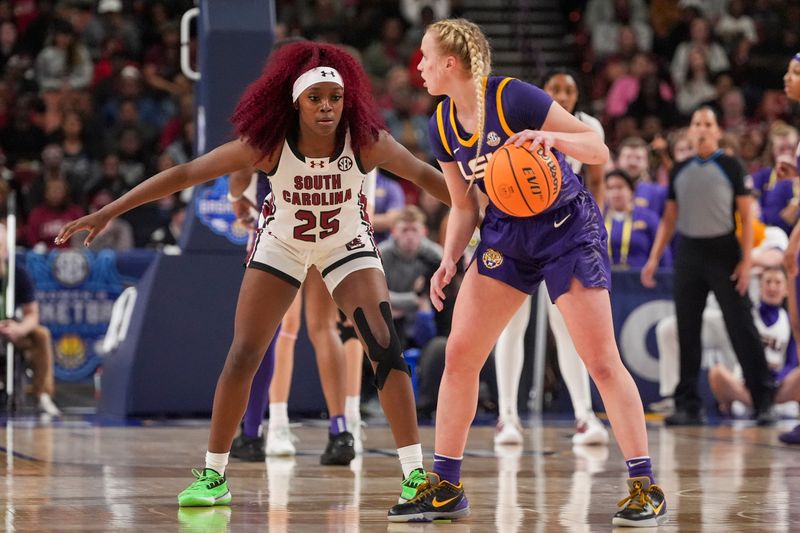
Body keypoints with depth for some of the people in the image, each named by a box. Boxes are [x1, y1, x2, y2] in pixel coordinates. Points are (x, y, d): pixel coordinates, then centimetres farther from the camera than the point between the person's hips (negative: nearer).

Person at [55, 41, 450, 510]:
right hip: (281, 245, 0)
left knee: (386, 347, -16)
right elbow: (187, 173, -25)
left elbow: (424, 175, -13)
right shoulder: (268, 146, -29)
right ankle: (214, 475, 8)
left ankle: (415, 473, -9)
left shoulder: (366, 142, -28)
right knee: (243, 355, -5)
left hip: (348, 244, 0)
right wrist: (107, 213, -25)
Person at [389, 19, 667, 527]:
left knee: (602, 361, -11)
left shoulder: (514, 98, -20)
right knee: (459, 355, -1)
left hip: (568, 227, -6)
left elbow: (600, 150, -18)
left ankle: (646, 488, -4)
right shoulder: (443, 126, 0)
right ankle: (445, 487, 9)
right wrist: (450, 260, -5)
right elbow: (464, 206, 11)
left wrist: (552, 137, -36)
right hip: (507, 232, 7)